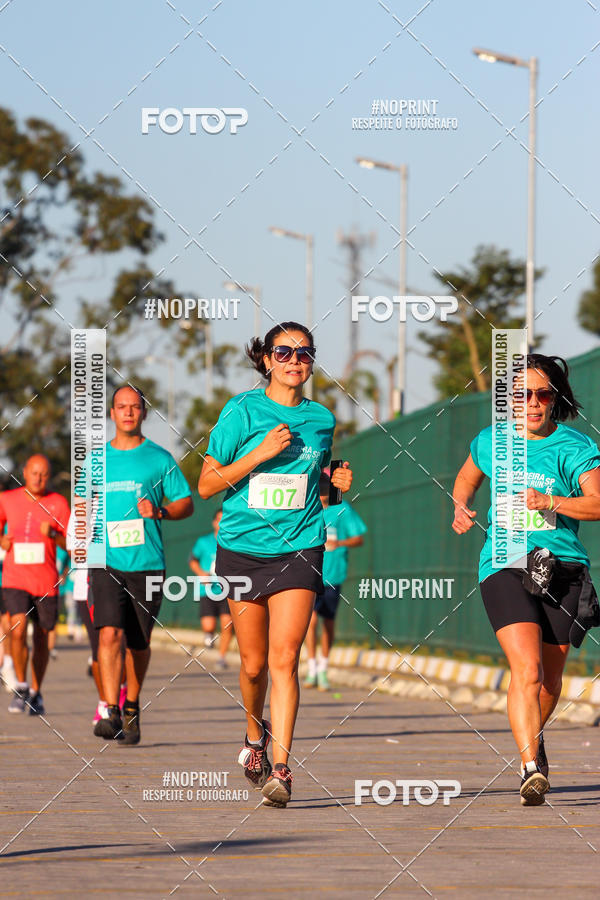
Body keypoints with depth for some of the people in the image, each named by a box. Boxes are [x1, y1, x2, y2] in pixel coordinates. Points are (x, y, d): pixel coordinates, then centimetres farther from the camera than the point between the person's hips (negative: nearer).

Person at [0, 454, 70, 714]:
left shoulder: (58, 503, -1)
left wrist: (53, 535, -20)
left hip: (46, 582, 0)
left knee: (41, 638, 8)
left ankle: (36, 692, 26)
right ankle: (21, 687, -1)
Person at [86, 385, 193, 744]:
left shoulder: (159, 458, 5)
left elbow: (187, 503, 6)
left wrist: (159, 511, -12)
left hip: (148, 563, 0)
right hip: (106, 562, 0)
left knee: (139, 644, 8)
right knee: (110, 634, -17)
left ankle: (132, 709, 27)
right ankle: (111, 713, -21)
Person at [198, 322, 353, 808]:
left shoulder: (321, 419, 7)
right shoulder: (242, 411, -3)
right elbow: (206, 484, -5)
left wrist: (338, 481, 2)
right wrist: (261, 452, -16)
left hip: (298, 549, 1)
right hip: (242, 549, -1)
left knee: (284, 659, -13)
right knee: (254, 663, 7)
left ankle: (280, 768, -14)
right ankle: (256, 734, 37)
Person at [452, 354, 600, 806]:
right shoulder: (490, 442, 7)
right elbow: (466, 479, 29)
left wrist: (550, 502, -31)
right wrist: (461, 509, 9)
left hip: (562, 569, 1)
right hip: (505, 566, -1)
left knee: (550, 680, 12)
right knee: (527, 670, -21)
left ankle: (532, 736, 44)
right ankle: (531, 767, -26)